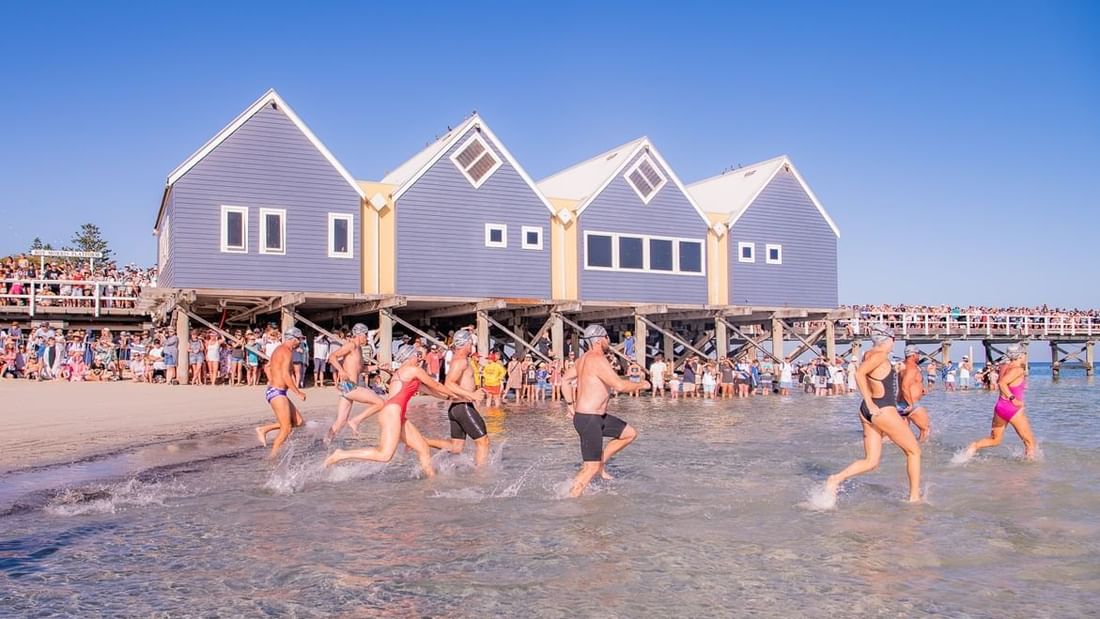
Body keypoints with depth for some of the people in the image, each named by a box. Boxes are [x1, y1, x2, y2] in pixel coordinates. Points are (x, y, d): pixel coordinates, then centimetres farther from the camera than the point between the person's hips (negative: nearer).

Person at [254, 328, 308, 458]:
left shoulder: (279, 349, 15)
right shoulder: (287, 352, -15)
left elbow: (267, 367, 28)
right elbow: (285, 375, -23)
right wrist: (298, 393, -17)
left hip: (274, 391, 10)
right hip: (277, 393, -10)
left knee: (297, 421, 10)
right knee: (286, 429, -6)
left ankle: (264, 429, 13)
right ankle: (272, 456, -1)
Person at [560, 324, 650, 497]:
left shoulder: (584, 358, 12)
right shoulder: (598, 359, -19)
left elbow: (566, 378, 24)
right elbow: (620, 386, -27)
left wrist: (570, 403, 26)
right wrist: (641, 385, -10)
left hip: (598, 417, 10)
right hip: (588, 419, -10)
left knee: (630, 433, 15)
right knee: (591, 468, -6)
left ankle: (600, 462, 18)